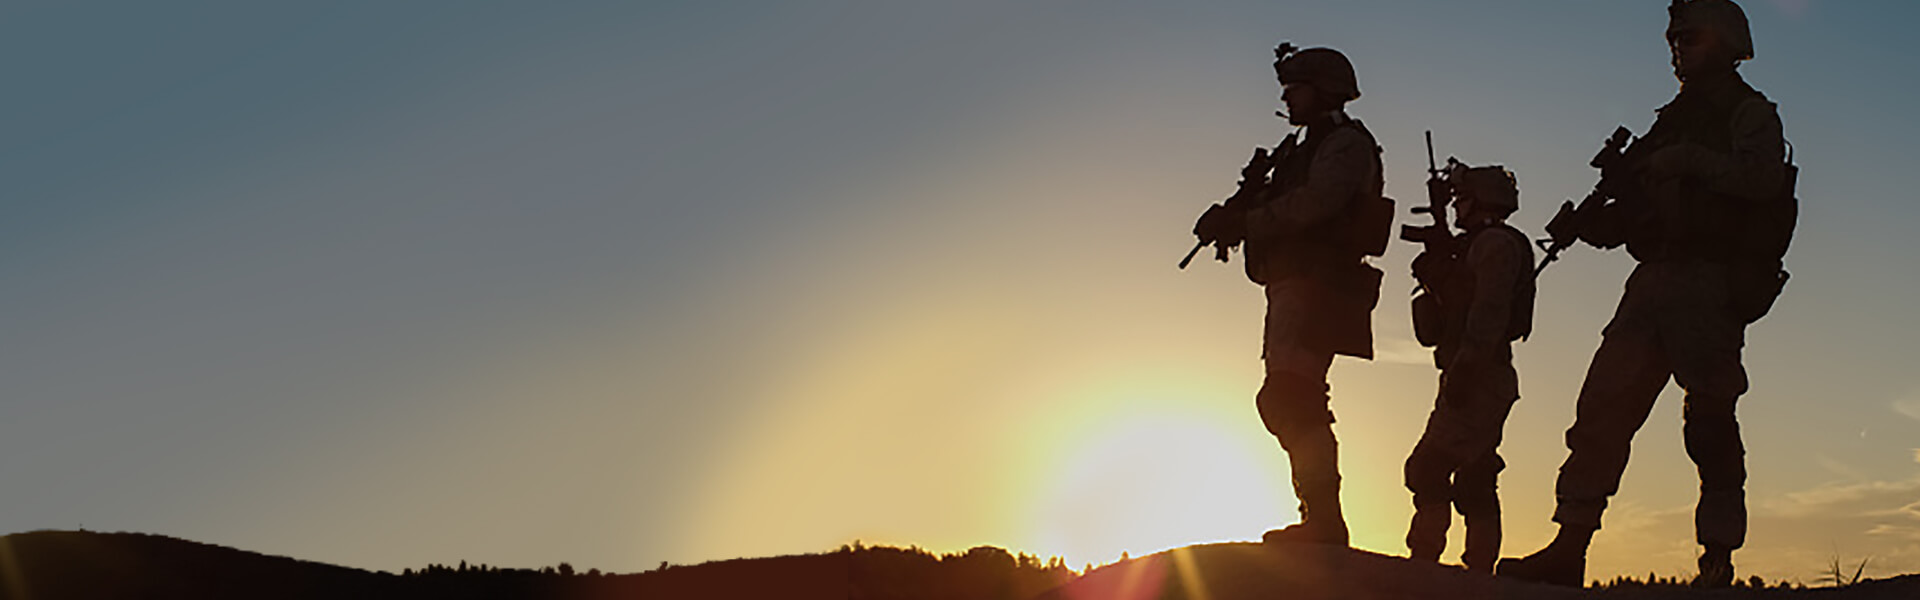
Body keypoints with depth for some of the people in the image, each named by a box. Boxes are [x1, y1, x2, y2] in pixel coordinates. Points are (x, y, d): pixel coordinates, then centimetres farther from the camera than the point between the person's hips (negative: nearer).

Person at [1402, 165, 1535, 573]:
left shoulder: (1494, 242, -5)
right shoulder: (1473, 247, 25)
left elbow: (1490, 311, -18)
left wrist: (1466, 364, -25)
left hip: (1478, 377, -10)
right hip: (1478, 382, 10)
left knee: (1428, 468, -18)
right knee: (1474, 484, 8)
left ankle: (1422, 566, -23)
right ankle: (1481, 575, 10)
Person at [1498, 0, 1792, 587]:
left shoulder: (1749, 112, 8)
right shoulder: (1671, 120, 27)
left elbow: (1764, 178, -13)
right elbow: (1627, 216, 24)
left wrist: (1691, 160, -17)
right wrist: (1594, 218, 5)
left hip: (1711, 281, -6)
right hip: (1653, 279, 6)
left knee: (1710, 422, -7)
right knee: (1603, 404, -7)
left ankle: (1718, 560, 0)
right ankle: (1569, 547, -11)